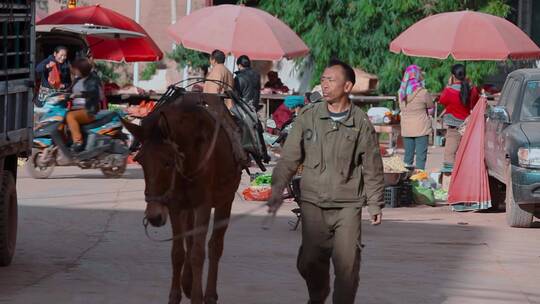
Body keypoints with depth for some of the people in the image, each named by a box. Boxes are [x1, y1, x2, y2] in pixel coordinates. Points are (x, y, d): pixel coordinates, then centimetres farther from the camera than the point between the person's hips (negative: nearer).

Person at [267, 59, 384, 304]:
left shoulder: (361, 124, -1)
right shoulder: (308, 117, 1)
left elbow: (372, 168, 7)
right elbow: (290, 157, 4)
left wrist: (375, 203, 8)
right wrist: (277, 188, -6)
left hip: (348, 204, -1)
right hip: (313, 201, 1)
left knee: (347, 262, -10)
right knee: (310, 261, 1)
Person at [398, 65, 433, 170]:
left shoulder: (401, 92, 1)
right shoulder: (423, 92, -14)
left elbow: (401, 107, 6)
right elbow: (431, 106, -2)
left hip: (406, 129, 5)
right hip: (421, 129, -5)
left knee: (408, 155, 12)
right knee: (421, 155, -1)